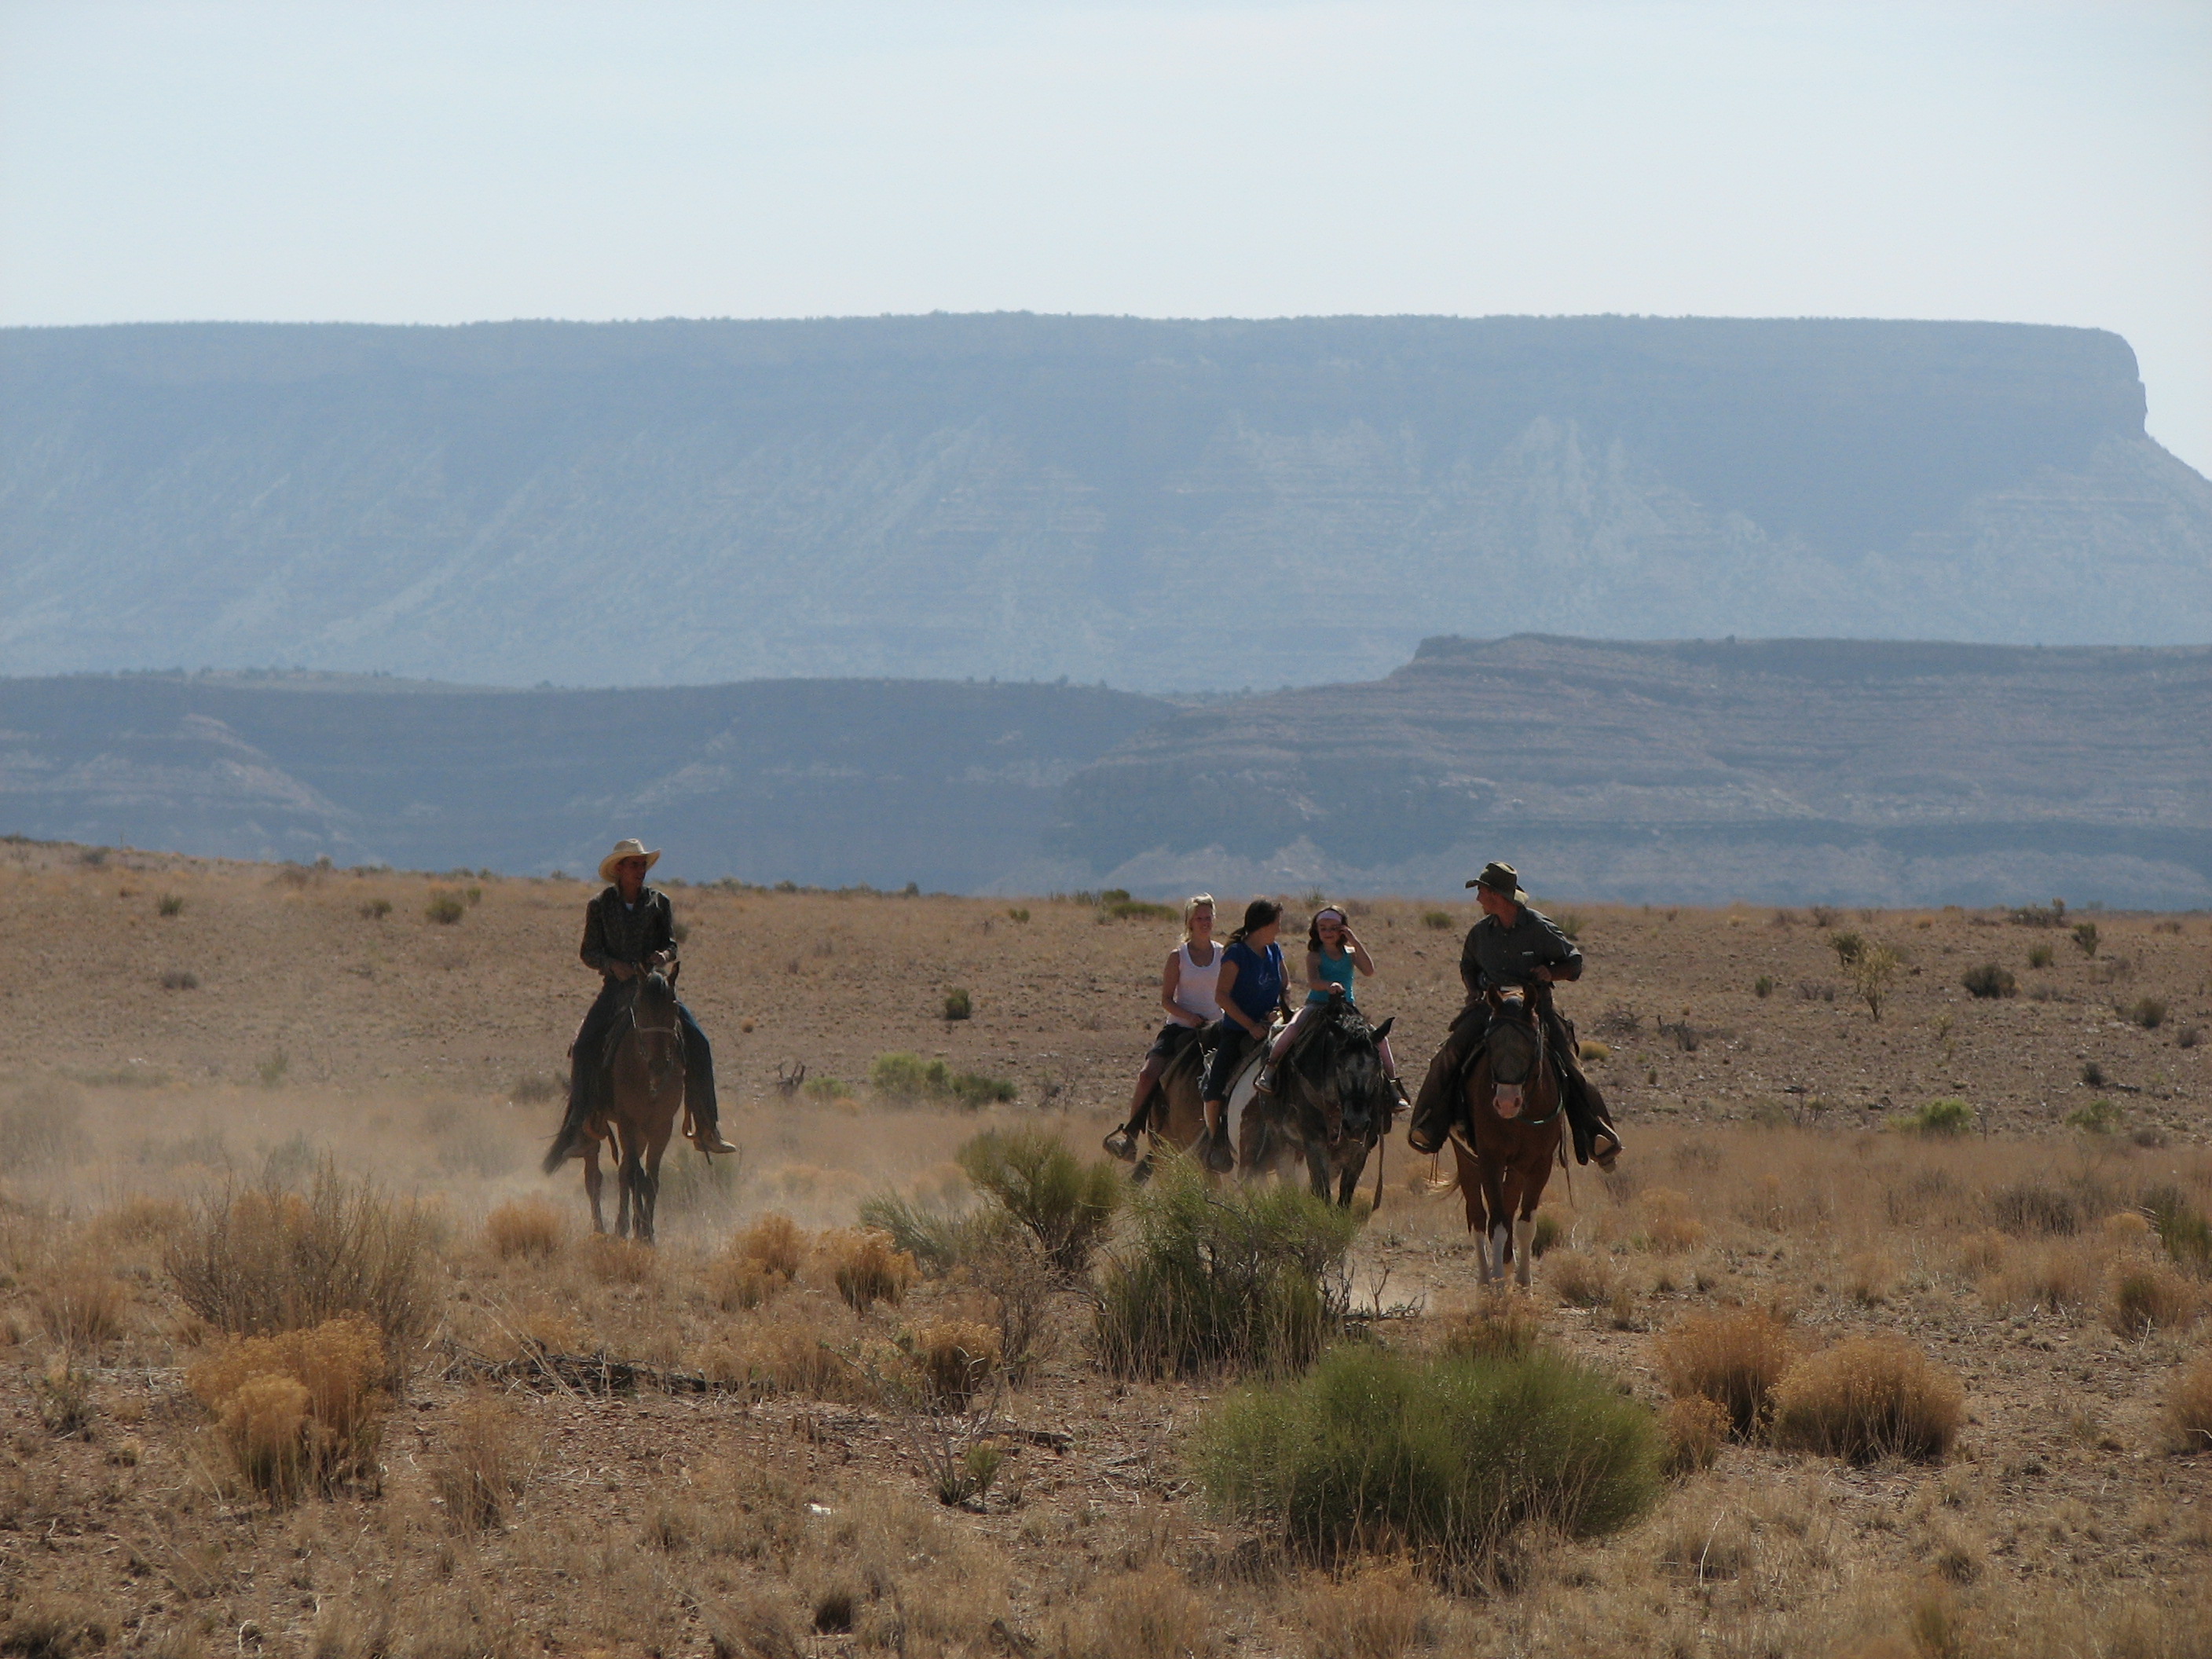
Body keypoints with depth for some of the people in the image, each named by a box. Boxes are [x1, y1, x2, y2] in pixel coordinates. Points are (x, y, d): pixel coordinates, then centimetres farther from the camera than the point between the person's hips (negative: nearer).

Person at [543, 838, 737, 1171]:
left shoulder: (659, 903, 10)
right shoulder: (600, 906, 6)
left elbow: (670, 944, 7)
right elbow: (589, 953, 4)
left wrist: (664, 955, -16)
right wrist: (613, 964, -16)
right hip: (616, 986, -1)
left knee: (697, 1043, -14)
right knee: (585, 1047, -23)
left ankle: (705, 1130, -6)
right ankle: (576, 1130, -18)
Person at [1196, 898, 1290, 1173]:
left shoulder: (1275, 952, 9)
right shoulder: (1237, 954, -11)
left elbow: (1284, 988, 16)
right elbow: (1222, 994, -15)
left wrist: (1279, 1011, -6)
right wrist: (1251, 1025, -19)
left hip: (1268, 1030, 5)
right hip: (1236, 1032, -5)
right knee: (1214, 1088, -17)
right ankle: (1213, 1138, 3)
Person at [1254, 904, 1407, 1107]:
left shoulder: (1350, 954, 8)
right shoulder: (1314, 956, -1)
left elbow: (1369, 972, -9)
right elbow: (1313, 982, -19)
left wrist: (1356, 944, -12)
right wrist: (1329, 986, -41)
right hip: (1316, 1006, -3)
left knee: (1380, 1039, -10)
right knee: (1293, 1029, -33)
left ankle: (1392, 1086, 0)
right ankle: (1268, 1071, -27)